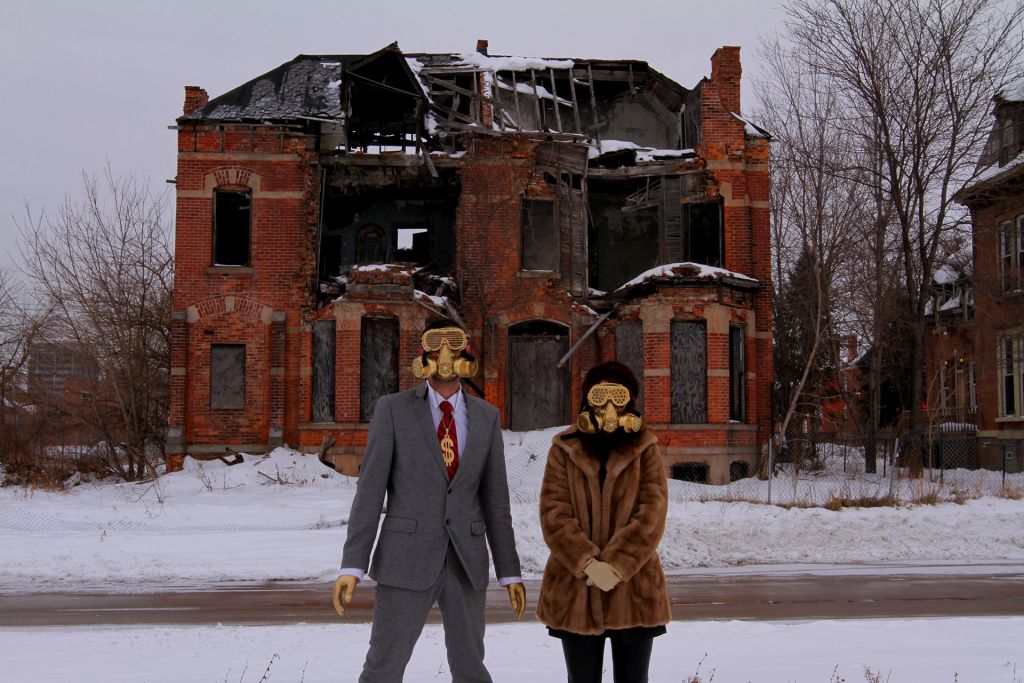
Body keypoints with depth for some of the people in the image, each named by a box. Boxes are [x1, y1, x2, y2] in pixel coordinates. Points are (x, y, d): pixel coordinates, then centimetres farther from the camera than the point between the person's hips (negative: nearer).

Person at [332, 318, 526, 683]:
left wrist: (510, 572, 8)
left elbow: (495, 498, 10)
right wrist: (351, 565, -12)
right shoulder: (393, 408, -1)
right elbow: (370, 489, -5)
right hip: (407, 558, -3)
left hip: (466, 561, 3)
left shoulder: (486, 416, 8)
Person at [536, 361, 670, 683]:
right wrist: (588, 564, -16)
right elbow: (554, 513, -4)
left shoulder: (645, 449, 6)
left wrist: (616, 566, -15)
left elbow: (652, 514, -5)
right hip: (576, 591, 0)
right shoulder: (564, 450, 6)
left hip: (633, 588, 0)